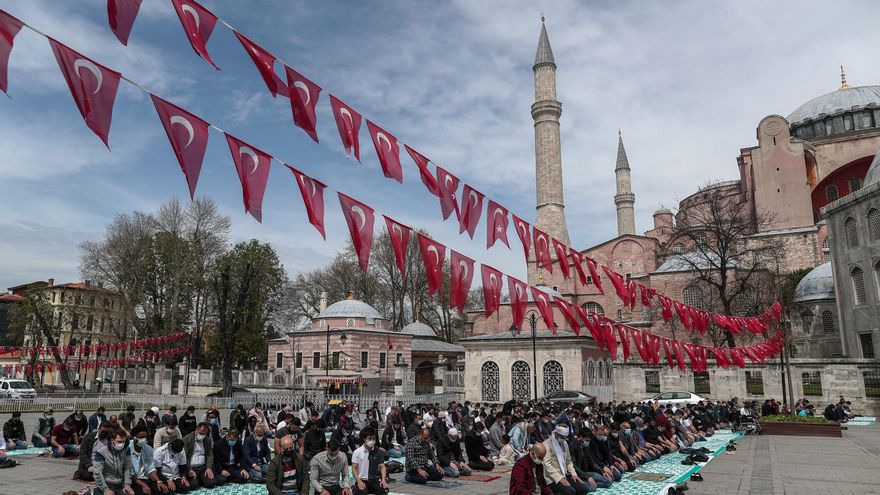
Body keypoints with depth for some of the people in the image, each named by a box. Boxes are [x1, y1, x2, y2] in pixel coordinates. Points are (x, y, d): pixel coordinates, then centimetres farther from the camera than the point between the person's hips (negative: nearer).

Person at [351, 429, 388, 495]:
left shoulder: (378, 451, 4)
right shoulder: (357, 452, -2)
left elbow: (382, 466, 2)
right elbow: (354, 468, -2)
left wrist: (383, 480, -14)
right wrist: (359, 482, -16)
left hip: (374, 480, 2)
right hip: (362, 480, -2)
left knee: (384, 490, -26)